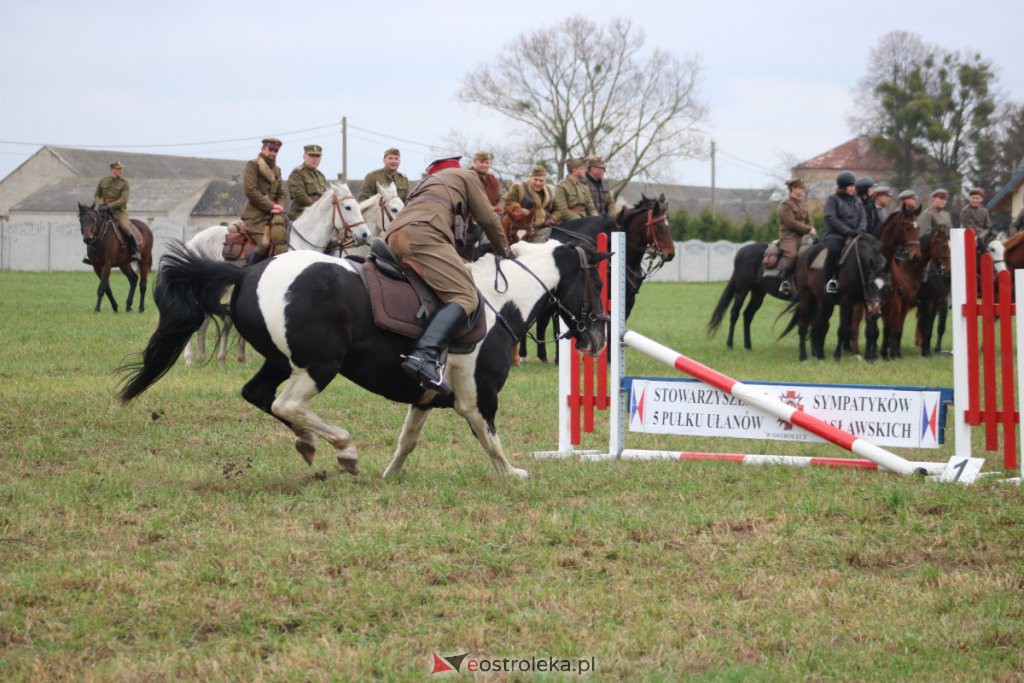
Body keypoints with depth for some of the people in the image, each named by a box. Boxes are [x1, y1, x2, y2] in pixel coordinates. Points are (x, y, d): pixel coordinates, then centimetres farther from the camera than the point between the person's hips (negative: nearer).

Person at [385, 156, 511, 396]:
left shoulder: (431, 181, 43)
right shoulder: (467, 176, 24)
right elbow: (488, 219, 23)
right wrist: (504, 251, 37)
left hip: (394, 237, 8)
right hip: (422, 234, -8)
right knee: (465, 297, -16)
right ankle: (425, 355, -39)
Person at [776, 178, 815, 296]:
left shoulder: (803, 204, 19)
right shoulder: (785, 205, -6)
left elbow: (808, 222, 22)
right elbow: (791, 223, -15)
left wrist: (811, 230, 1)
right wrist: (808, 230, -14)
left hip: (802, 237, 8)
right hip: (788, 236, -8)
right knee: (791, 254, -33)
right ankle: (784, 281, -23)